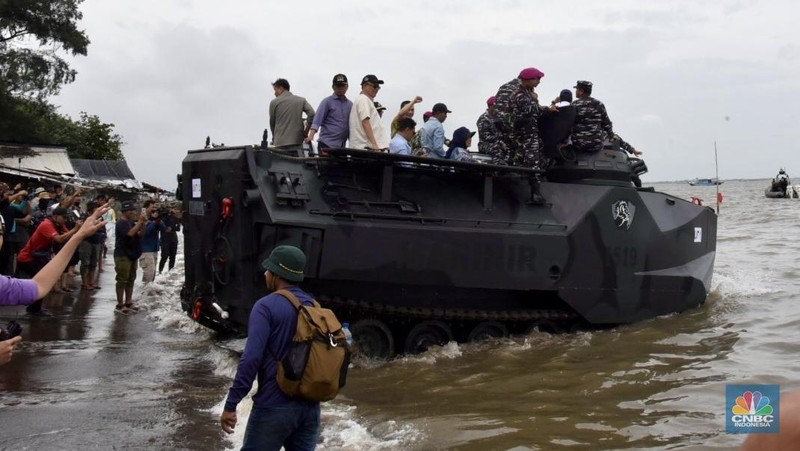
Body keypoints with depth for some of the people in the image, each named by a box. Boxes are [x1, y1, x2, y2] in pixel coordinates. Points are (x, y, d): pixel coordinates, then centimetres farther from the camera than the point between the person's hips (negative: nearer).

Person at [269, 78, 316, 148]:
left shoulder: (274, 102, 5)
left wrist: (274, 138, 24)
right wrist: (306, 132, 4)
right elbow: (311, 114, -3)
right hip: (298, 141, 2)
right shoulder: (301, 100, 11)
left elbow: (272, 122, 11)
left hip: (280, 143, -2)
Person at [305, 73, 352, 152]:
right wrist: (311, 135, -23)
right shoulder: (327, 101, 1)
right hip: (326, 145, -5)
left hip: (341, 146, 5)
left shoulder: (350, 104, 16)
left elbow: (352, 126, 18)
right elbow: (317, 119, -8)